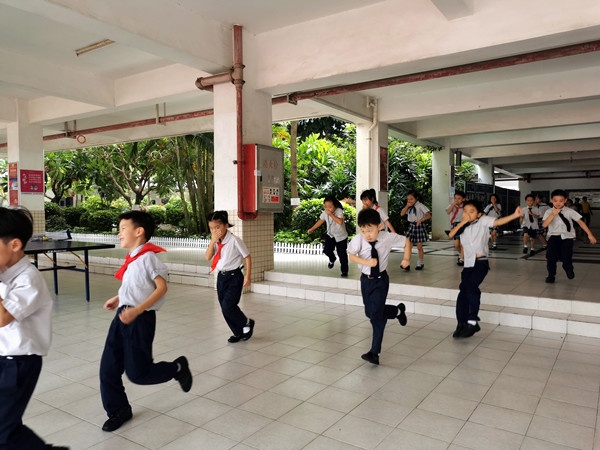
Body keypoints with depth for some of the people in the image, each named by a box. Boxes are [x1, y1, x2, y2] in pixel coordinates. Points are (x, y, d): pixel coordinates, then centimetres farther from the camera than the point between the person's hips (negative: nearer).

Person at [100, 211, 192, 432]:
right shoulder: (132, 257, 10)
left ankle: (177, 368, 24)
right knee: (108, 368, 10)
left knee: (137, 373, 0)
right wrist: (119, 298, 21)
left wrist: (137, 310, -27)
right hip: (122, 316, 8)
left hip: (140, 319, -8)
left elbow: (162, 288, -23)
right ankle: (118, 410, 28)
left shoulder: (148, 256, -17)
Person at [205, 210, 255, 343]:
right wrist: (212, 241, -18)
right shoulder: (215, 241, 2)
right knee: (225, 308, 9)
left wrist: (247, 276, -11)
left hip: (234, 277, -7)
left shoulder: (234, 240, -17)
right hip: (221, 277, 7)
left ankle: (247, 323, 14)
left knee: (227, 307, -12)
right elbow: (207, 257, -7)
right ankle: (238, 333, 27)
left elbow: (247, 257, -10)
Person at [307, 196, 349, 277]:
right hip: (330, 235, 5)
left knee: (342, 254, 2)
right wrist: (312, 229, 5)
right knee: (327, 250, 3)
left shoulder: (339, 211, -27)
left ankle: (344, 271, 21)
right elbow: (320, 221, 5)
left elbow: (340, 222, -43)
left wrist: (331, 214, -41)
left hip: (341, 237, -5)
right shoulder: (325, 212, -10)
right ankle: (332, 259, 39)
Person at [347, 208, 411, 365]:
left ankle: (375, 352, 0)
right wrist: (367, 262, -27)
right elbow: (351, 256, -13)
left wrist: (406, 258, -10)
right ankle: (398, 311, 40)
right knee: (369, 312, 13)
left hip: (381, 280, -3)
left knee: (376, 314, -11)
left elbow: (406, 241, -1)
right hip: (366, 280, 3)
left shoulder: (388, 237, -17)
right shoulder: (358, 239, -19)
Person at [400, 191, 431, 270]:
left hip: (419, 226, -5)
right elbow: (402, 214, -1)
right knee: (408, 246, -1)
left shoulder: (420, 206, -10)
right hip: (411, 226, 5)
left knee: (419, 247, 6)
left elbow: (428, 215, -14)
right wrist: (407, 206, -9)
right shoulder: (409, 207, 6)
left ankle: (421, 264, 21)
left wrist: (420, 220, -25)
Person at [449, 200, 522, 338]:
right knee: (463, 292, 2)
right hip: (468, 264, 5)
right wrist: (462, 223, -8)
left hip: (480, 263, -5)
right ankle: (462, 323, 14)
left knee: (471, 287, -23)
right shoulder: (462, 226, 14)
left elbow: (498, 222, -16)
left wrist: (515, 215, -31)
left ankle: (472, 321, -11)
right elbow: (451, 235, 0)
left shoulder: (483, 220, 0)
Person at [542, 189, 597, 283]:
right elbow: (545, 225, -13)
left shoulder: (569, 211, 0)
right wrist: (553, 214, -23)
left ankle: (569, 270, 28)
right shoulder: (549, 212, 1)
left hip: (567, 237, 0)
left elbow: (580, 222, -2)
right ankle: (551, 275, 10)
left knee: (566, 257, -9)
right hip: (554, 236, 1)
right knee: (551, 256, -12)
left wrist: (589, 234, -5)